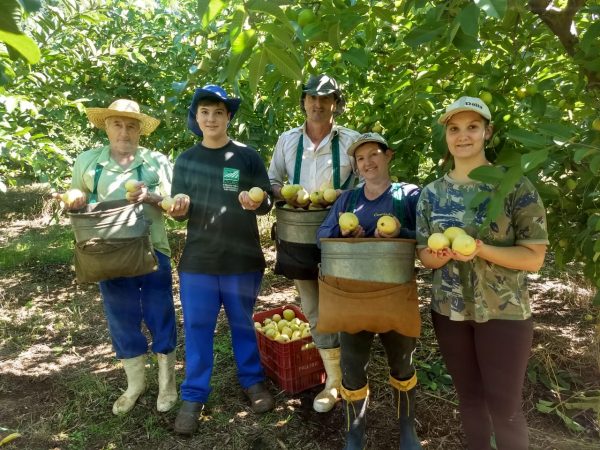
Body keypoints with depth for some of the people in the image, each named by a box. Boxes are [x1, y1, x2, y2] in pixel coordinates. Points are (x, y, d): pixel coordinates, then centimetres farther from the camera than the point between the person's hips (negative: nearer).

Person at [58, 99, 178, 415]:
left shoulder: (156, 161, -1)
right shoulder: (87, 161, 5)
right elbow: (76, 200, 14)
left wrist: (151, 197, -22)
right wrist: (75, 202, -9)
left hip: (152, 252, -2)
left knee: (160, 318, 7)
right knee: (122, 321, 13)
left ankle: (167, 383, 28)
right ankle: (135, 384, 34)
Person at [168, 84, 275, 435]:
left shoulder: (247, 156, -1)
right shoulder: (186, 160, 6)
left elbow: (269, 201, -2)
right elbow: (180, 210, 9)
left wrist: (257, 203, -25)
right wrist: (179, 209, -15)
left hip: (242, 258, -1)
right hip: (198, 259, 2)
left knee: (243, 323, 14)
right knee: (197, 327, 7)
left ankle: (253, 380, 33)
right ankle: (194, 396, 22)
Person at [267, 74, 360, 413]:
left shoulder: (351, 140, -2)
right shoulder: (287, 140, 7)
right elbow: (272, 181, 14)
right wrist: (288, 195, -8)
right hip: (299, 236, 4)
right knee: (315, 311, 10)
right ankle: (334, 381, 26)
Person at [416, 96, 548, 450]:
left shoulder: (515, 185, -9)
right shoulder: (432, 192, 2)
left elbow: (534, 257, -12)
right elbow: (424, 254, 6)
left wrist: (479, 249, -27)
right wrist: (438, 256, -18)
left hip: (503, 312, -3)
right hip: (449, 310, 4)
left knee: (505, 406, 6)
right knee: (469, 395, 18)